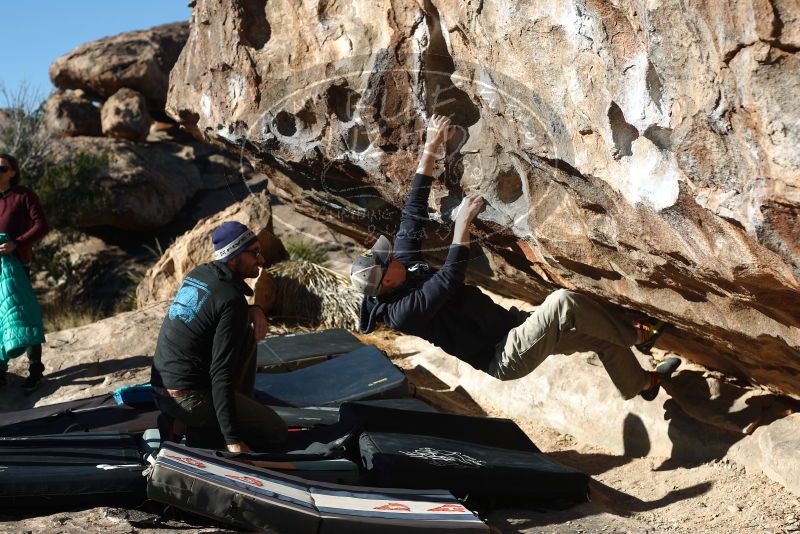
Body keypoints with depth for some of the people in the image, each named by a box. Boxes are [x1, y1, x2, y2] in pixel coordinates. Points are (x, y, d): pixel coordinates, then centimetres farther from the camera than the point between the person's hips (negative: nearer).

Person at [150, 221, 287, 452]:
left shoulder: (197, 274, 6)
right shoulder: (231, 299, -19)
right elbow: (221, 373, -24)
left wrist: (253, 310, 3)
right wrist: (232, 440, -24)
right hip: (188, 397, -8)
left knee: (247, 336, 17)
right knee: (277, 433, 1)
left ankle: (243, 411, 17)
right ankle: (199, 430, -2)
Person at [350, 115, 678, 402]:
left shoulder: (404, 263, 2)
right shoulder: (402, 312, -24)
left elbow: (413, 214, 1)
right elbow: (450, 278, -35)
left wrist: (430, 150, -2)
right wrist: (462, 224, -35)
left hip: (510, 326, 10)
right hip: (505, 358, -9)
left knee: (598, 333, 9)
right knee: (563, 302, -26)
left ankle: (641, 383, 32)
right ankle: (633, 338, -1)